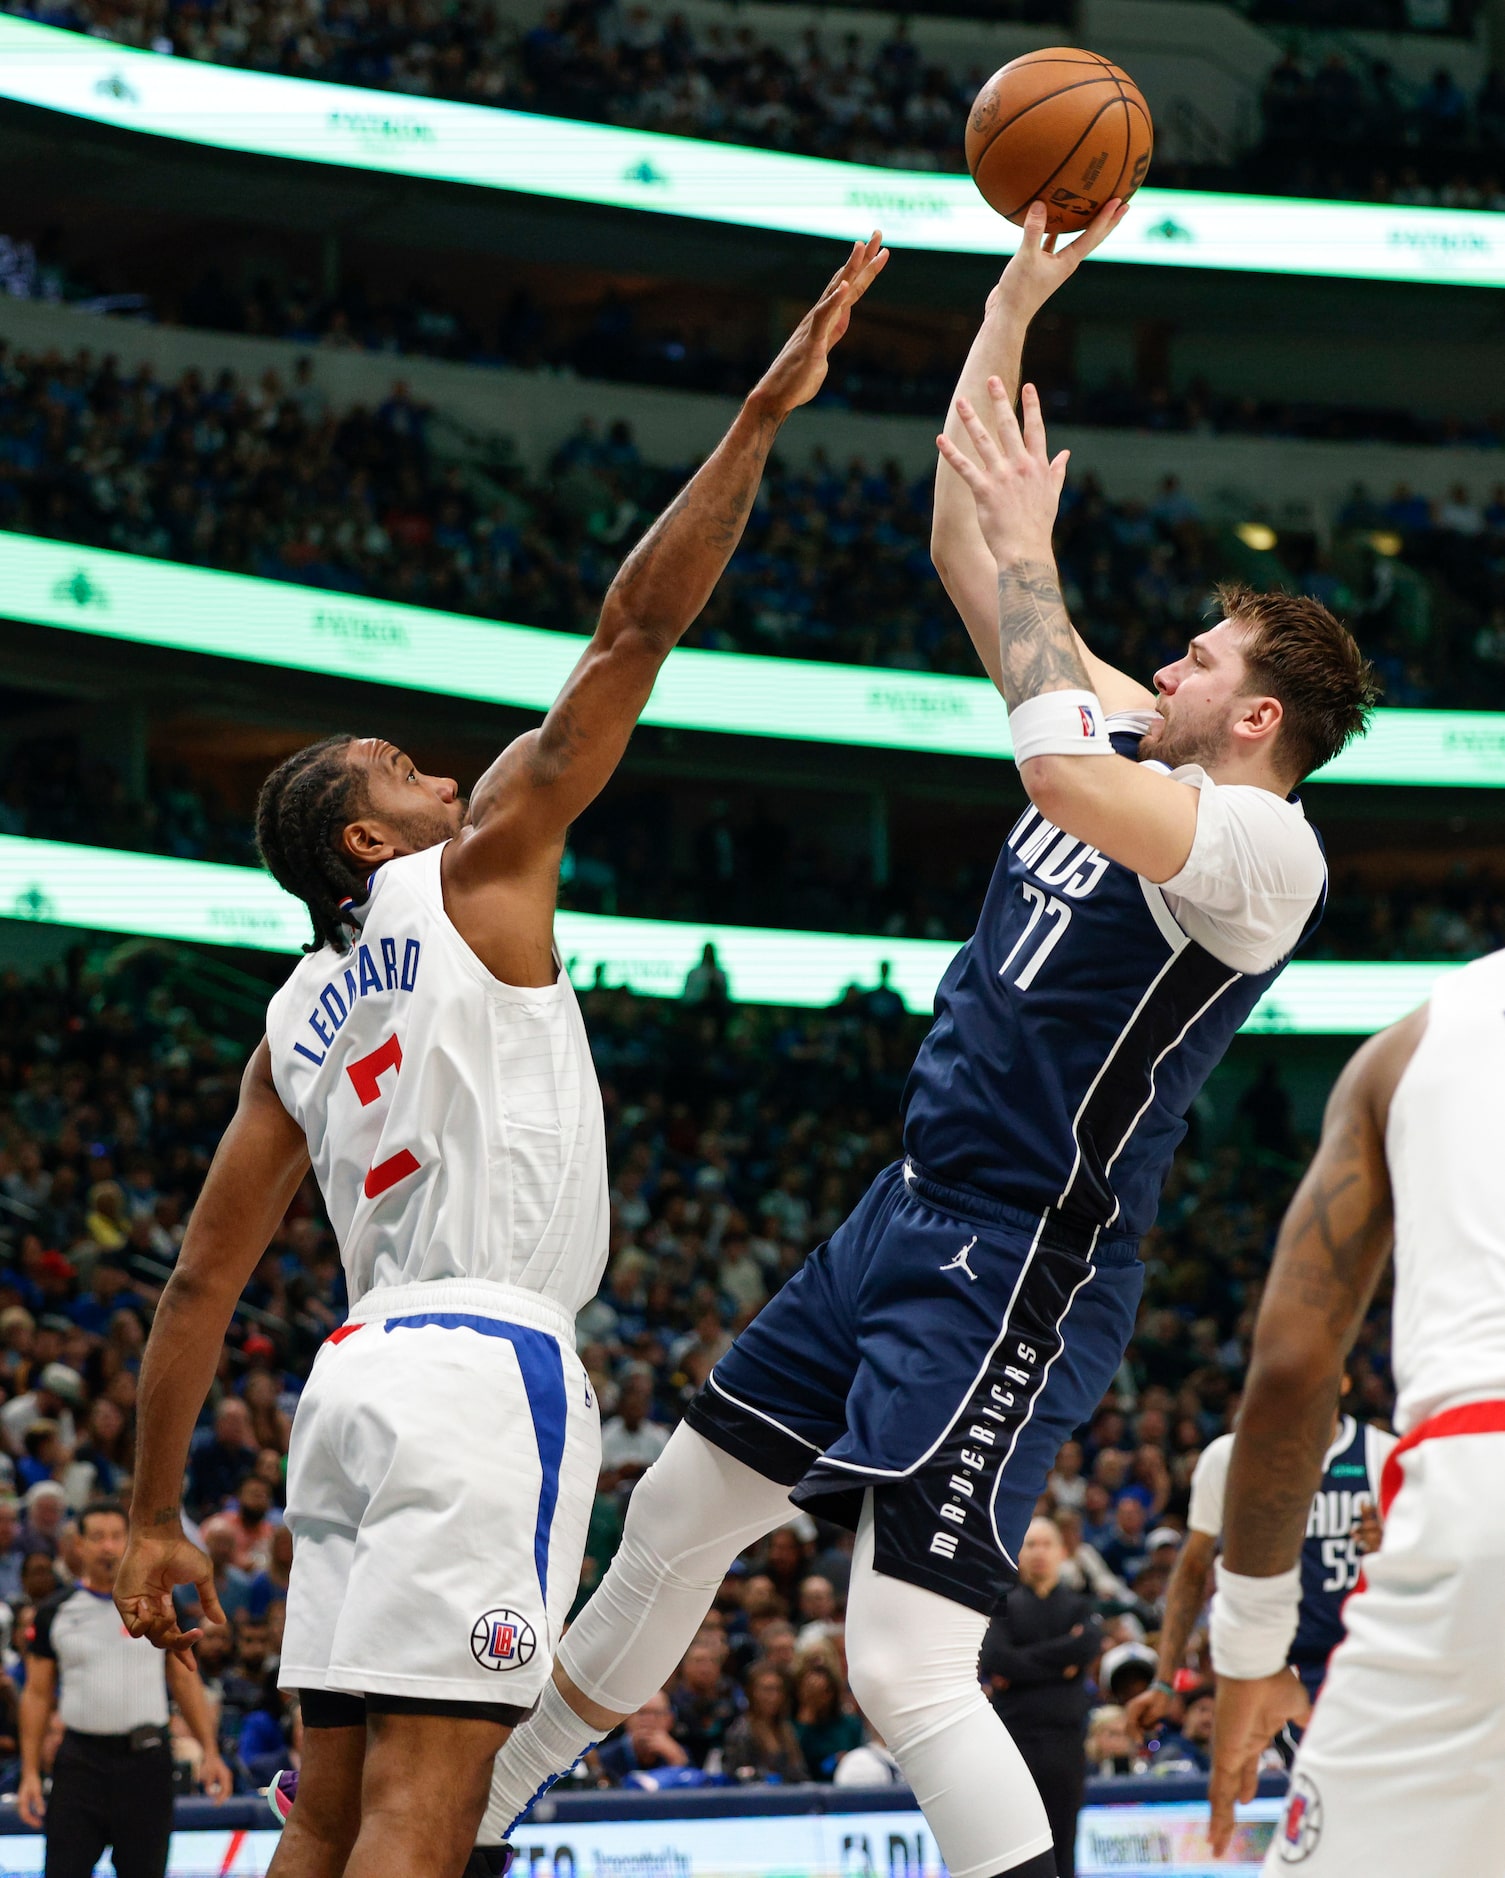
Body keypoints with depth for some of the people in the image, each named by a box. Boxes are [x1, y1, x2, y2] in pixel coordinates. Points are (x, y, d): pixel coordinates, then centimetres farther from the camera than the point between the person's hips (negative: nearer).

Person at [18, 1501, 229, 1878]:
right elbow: (37, 1695, 8)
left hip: (145, 1760, 0)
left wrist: (210, 1752, 1)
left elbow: (185, 1681, 10)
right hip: (80, 1759, 0)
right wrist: (30, 1773, 1)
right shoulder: (55, 1613, 6)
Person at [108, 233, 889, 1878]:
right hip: (485, 1366, -7)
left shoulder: (295, 1020, 20)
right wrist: (763, 414, -3)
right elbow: (634, 629, -3)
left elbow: (201, 1282, 17)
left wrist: (152, 1519, 19)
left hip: (359, 1373, 8)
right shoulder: (475, 875, 3)